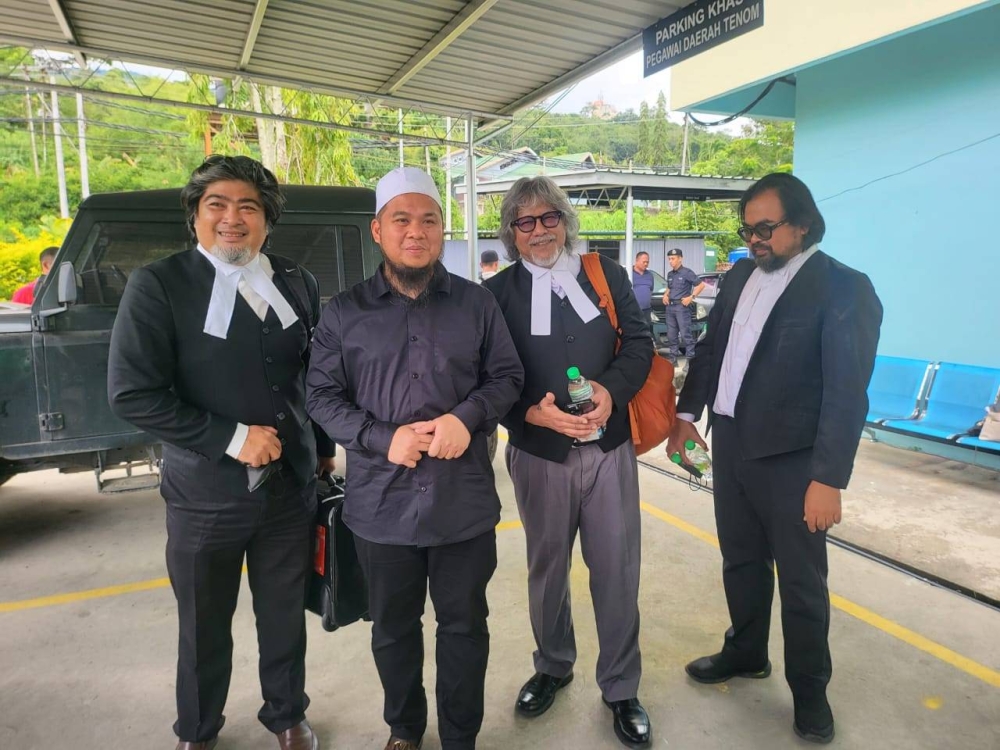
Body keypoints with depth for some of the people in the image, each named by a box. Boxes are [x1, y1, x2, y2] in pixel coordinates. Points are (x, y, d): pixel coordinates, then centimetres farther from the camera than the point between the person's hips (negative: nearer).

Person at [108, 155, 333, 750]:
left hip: (291, 484, 3)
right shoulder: (157, 285, -9)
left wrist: (324, 449, 11)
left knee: (285, 617, 18)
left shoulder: (298, 285, 2)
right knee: (205, 626, 17)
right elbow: (132, 393, -15)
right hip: (205, 492, -2)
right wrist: (230, 439, -19)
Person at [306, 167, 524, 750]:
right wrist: (382, 439, -15)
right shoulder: (344, 312, 1)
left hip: (465, 500, 0)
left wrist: (467, 417, -15)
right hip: (383, 503, 1)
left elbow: (507, 376, 5)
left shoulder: (478, 303, 2)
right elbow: (322, 395, 1)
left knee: (465, 624, 15)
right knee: (393, 628, 18)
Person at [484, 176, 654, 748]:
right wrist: (533, 412, -23)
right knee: (546, 569, 18)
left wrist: (612, 388, -19)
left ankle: (621, 688, 30)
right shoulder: (497, 293, -1)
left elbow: (640, 342, 0)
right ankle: (553, 667, 42)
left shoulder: (608, 275, 5)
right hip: (540, 454, 0)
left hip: (610, 448, 1)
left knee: (618, 571, 8)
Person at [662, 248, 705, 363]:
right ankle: (673, 358, 16)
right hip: (670, 306, 7)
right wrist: (665, 295, 9)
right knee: (671, 335, 9)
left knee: (685, 334, -9)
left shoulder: (687, 272, -6)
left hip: (682, 306, -7)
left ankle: (690, 358, -6)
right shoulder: (669, 274, 15)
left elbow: (701, 285, -5)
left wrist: (691, 297, -13)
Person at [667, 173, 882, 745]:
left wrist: (829, 479, -20)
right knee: (741, 560, 20)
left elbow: (847, 391, -17)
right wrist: (687, 411, 8)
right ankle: (746, 653, 43)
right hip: (731, 445, 6)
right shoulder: (740, 276, 7)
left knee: (802, 580, 11)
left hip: (791, 459, -5)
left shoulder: (844, 287, -12)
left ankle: (809, 688, 33)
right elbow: (711, 348, 15)